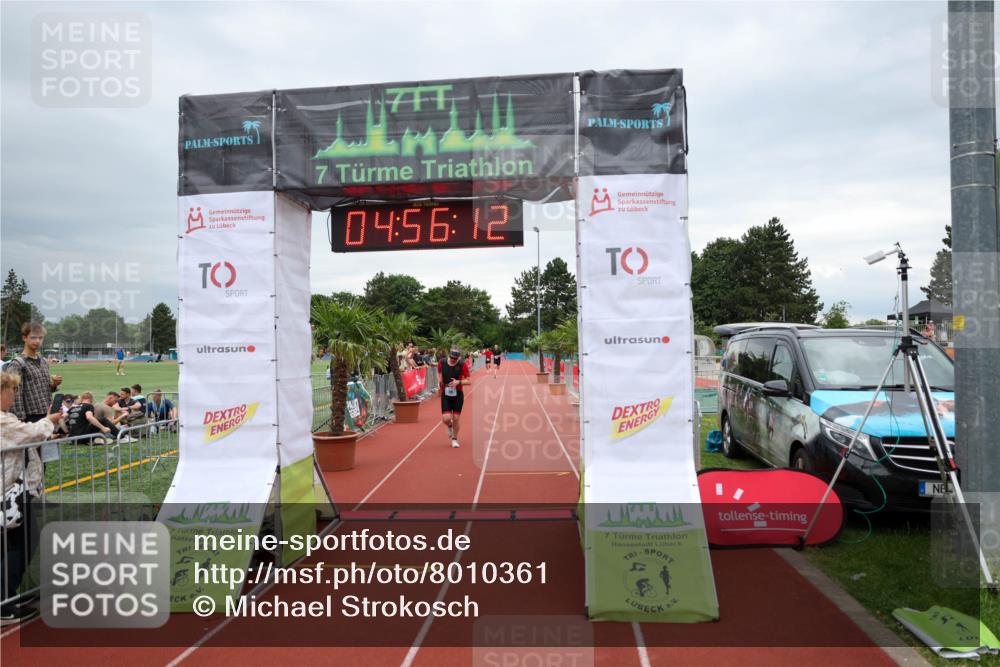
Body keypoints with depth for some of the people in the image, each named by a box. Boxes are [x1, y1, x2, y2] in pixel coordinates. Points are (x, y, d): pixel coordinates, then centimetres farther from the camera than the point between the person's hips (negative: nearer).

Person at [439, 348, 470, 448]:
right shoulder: (442, 363, -6)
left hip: (458, 395, -1)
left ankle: (454, 439, 26)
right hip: (445, 394, 1)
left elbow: (468, 381, -8)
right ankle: (450, 426, 28)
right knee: (446, 418, -11)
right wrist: (440, 381, 2)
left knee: (456, 418, 2)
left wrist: (459, 382, -25)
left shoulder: (462, 365, -11)